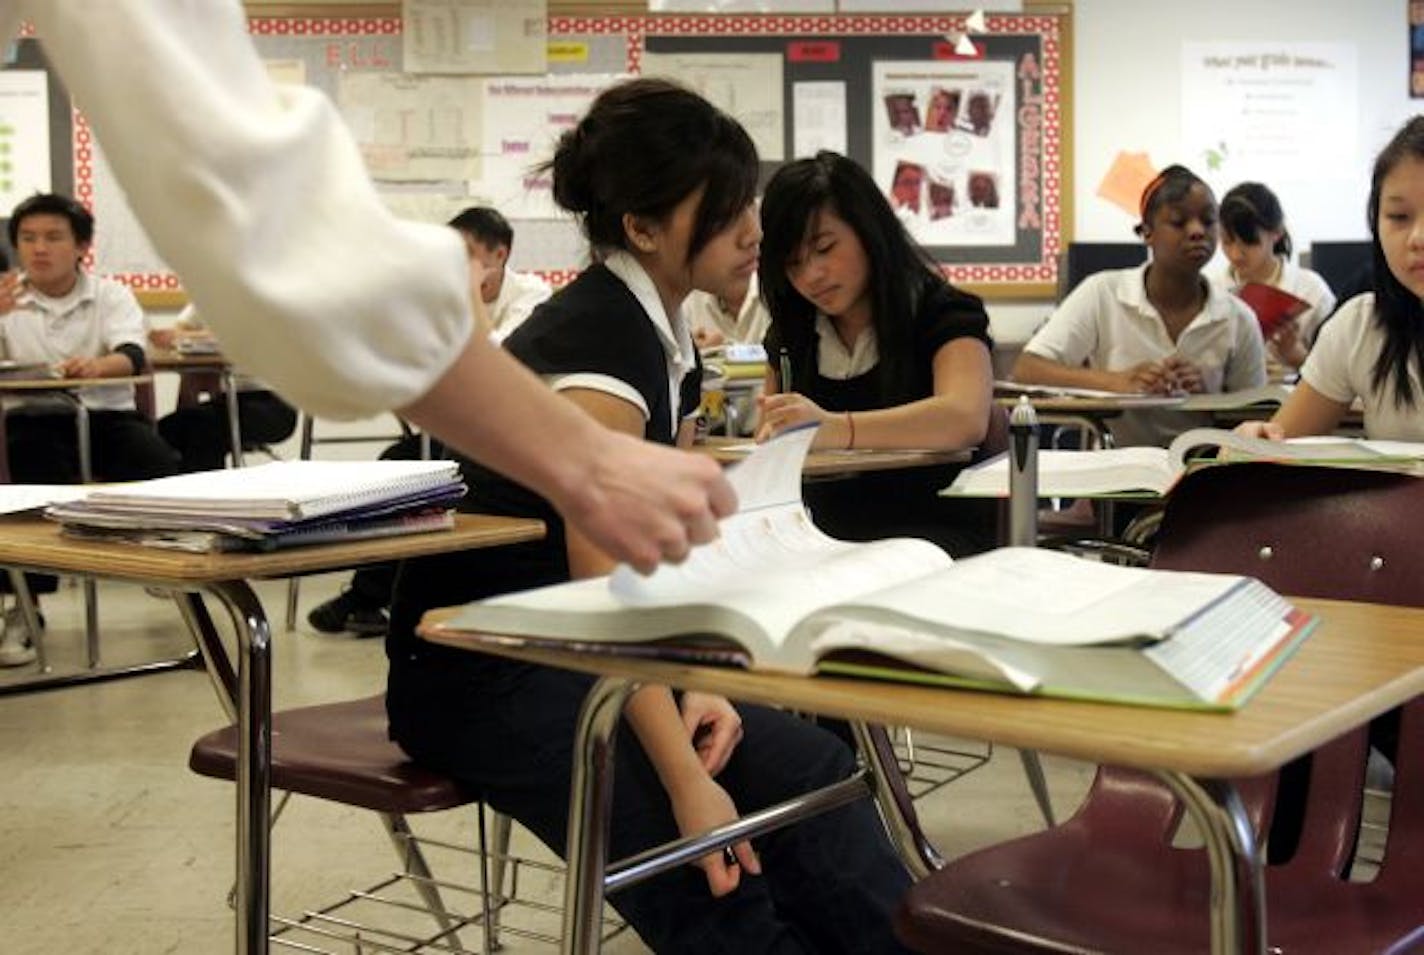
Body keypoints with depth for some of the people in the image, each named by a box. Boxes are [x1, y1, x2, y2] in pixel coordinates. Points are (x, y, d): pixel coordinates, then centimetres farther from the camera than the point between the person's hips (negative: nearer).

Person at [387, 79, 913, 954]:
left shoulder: (667, 339, 7)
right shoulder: (595, 335, -21)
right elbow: (602, 579, -26)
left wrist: (696, 684, -10)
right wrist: (686, 783, -30)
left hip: (579, 655, 9)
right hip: (481, 670, -9)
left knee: (812, 773, -8)